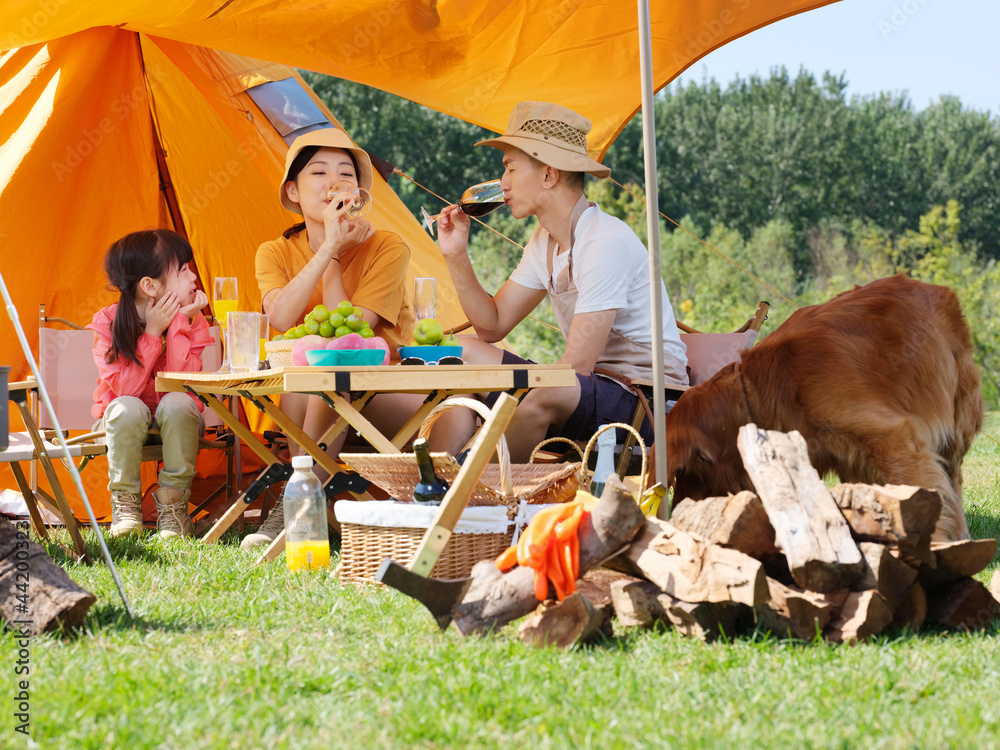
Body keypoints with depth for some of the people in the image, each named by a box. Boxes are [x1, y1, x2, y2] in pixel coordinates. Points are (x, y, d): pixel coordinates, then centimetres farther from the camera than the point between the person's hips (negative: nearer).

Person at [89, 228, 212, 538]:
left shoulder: (192, 321, -10)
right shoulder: (107, 323, -15)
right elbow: (125, 390, -26)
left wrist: (180, 323, -27)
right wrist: (153, 332, -29)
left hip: (174, 420, 1)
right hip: (123, 422, -1)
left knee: (178, 402, -32)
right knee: (127, 408, -34)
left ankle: (172, 506, -20)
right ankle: (125, 503, -16)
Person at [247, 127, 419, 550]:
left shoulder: (387, 249, -8)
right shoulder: (276, 253, 1)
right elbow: (280, 318, -22)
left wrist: (333, 254, -17)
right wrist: (328, 247, -23)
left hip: (388, 402, -2)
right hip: (309, 402, 3)